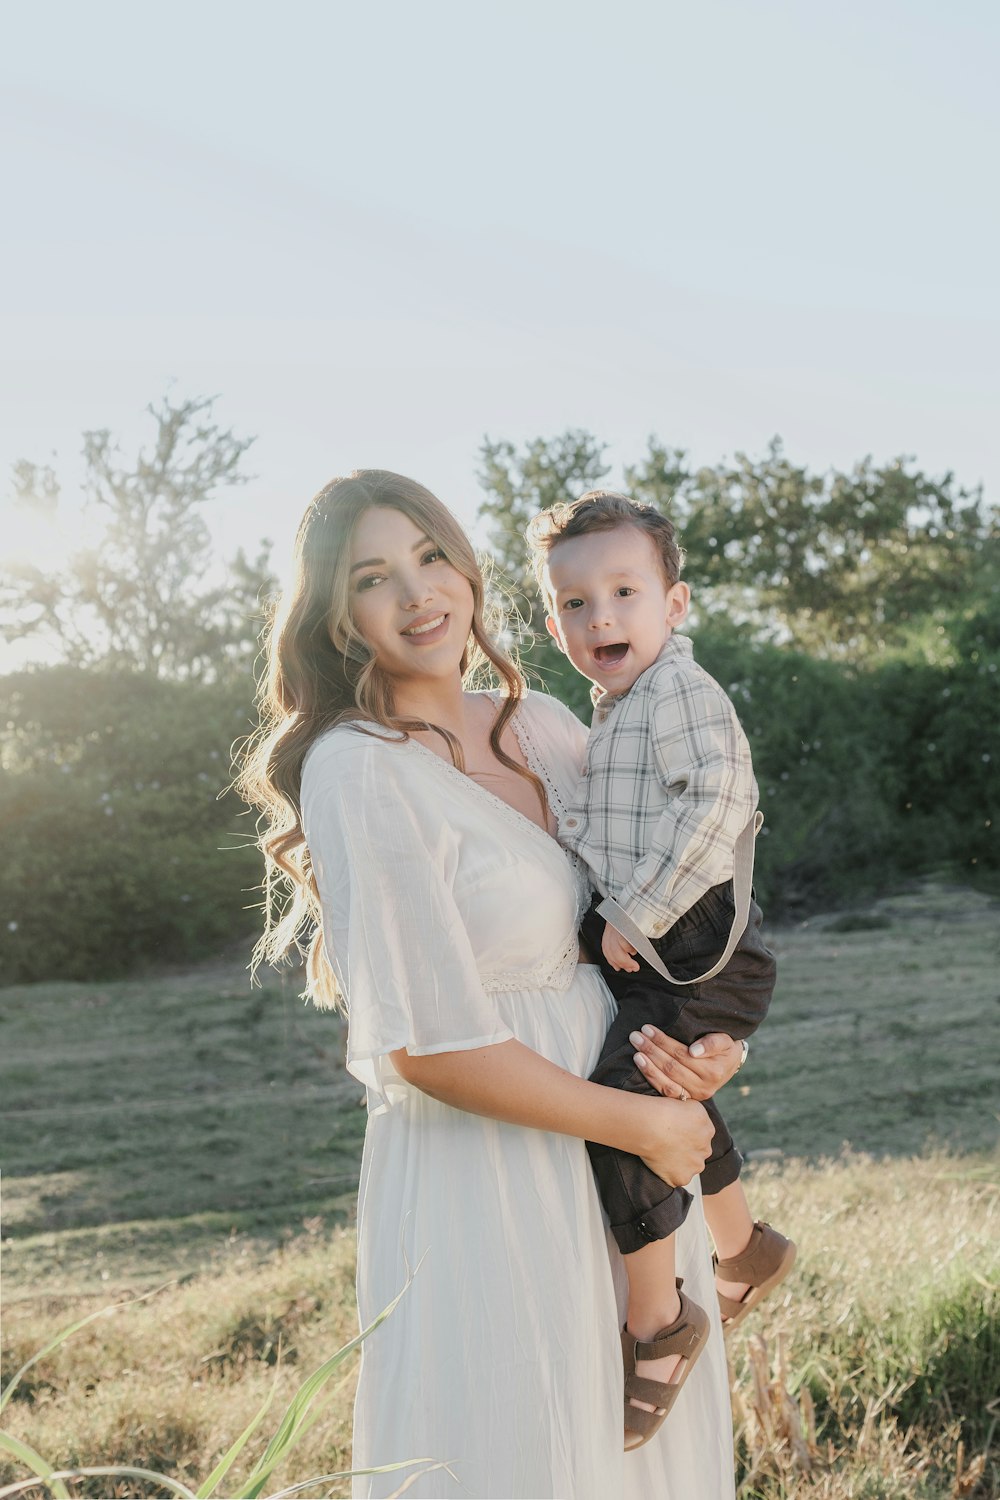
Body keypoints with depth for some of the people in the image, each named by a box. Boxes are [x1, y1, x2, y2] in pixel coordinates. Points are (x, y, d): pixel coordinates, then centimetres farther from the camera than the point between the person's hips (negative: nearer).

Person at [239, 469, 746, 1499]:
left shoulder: (540, 724, 4)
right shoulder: (359, 770, -17)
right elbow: (435, 1047, -20)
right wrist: (641, 1123, -11)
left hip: (619, 1154, 7)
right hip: (483, 1174, -7)